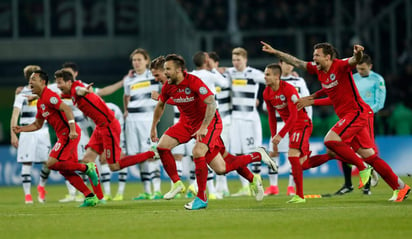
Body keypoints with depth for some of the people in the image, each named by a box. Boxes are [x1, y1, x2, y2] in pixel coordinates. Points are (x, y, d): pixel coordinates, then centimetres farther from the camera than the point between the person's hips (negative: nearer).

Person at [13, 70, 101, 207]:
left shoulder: (48, 96, -12)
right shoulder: (40, 102, 19)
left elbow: (67, 109, -23)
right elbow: (38, 124, 28)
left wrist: (72, 130, -31)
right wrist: (21, 129, 13)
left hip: (68, 134, -10)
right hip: (63, 135, 10)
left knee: (52, 163, -17)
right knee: (64, 171, 7)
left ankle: (87, 168, -8)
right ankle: (90, 197, 7)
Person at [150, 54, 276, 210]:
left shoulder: (194, 82, -25)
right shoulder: (168, 87, -3)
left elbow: (211, 103, -31)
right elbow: (160, 105, 17)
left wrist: (203, 127, -37)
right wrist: (153, 127, 20)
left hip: (208, 121, -8)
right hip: (187, 123, 8)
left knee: (197, 152, -28)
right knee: (162, 145, -7)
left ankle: (201, 198, -16)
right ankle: (177, 184, 9)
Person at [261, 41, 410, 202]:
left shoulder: (340, 66, -14)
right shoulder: (318, 69, 9)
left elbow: (353, 61, -34)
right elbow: (296, 62, 17)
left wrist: (358, 54, -56)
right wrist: (275, 52, 15)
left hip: (357, 112, -9)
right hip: (346, 116, 9)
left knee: (330, 140, -22)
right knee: (369, 156, 7)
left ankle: (362, 168, -11)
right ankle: (400, 187, 12)